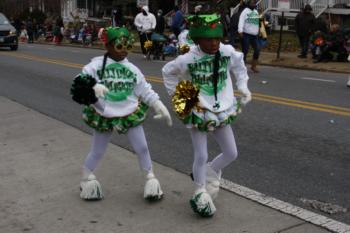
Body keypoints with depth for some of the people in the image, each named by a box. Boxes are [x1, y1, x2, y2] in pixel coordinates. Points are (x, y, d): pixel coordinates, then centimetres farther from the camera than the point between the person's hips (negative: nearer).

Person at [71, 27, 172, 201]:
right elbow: (81, 81, -15)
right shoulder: (97, 65, -9)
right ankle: (87, 179, 37)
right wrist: (93, 86, -35)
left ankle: (150, 178, 27)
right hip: (104, 117, -2)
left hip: (130, 115, 2)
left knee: (142, 148, 7)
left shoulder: (132, 69, -1)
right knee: (97, 151, 13)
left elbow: (145, 90, 4)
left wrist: (159, 106, 0)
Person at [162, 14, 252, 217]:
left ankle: (209, 172, 37)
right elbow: (168, 72, 3)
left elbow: (238, 65, 13)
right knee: (201, 157, 1)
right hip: (198, 113, -4)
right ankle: (200, 193, 23)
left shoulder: (228, 52, -10)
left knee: (231, 154, 9)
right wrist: (176, 93, 3)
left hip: (221, 112, 4)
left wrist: (243, 86, 8)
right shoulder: (187, 60, -17)